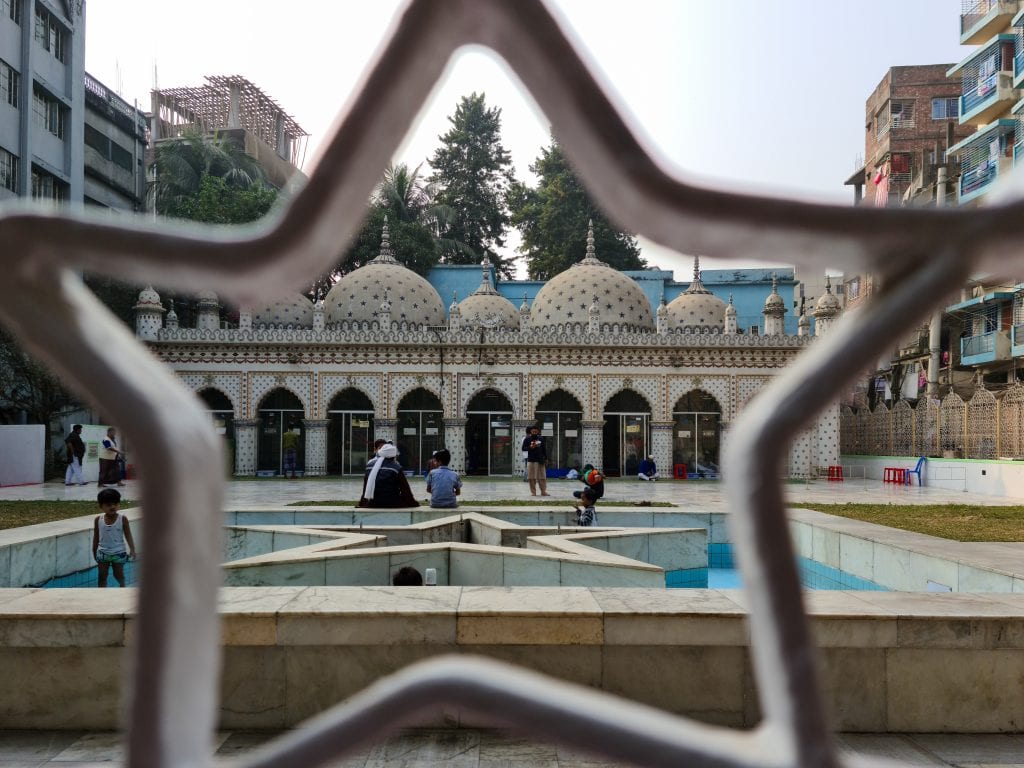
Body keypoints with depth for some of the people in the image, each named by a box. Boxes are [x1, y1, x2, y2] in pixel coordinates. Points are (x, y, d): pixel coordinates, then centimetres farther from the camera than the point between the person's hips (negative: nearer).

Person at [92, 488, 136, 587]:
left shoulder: (122, 519, -11)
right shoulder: (98, 519, -4)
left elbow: (128, 535, -9)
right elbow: (96, 537, 6)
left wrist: (132, 549, -18)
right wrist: (94, 552, 11)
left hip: (118, 553, -1)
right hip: (103, 552, 2)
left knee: (118, 575, 12)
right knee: (102, 576, 5)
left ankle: (122, 585, 42)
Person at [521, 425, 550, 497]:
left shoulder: (541, 439, 8)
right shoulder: (527, 439, 0)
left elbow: (544, 449, 13)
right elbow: (523, 448, 0)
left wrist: (546, 459, 10)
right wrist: (530, 447, -18)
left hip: (540, 460, 2)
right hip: (531, 461, -2)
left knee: (542, 477, 2)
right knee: (532, 478, -1)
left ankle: (543, 491, 8)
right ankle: (533, 492, 7)